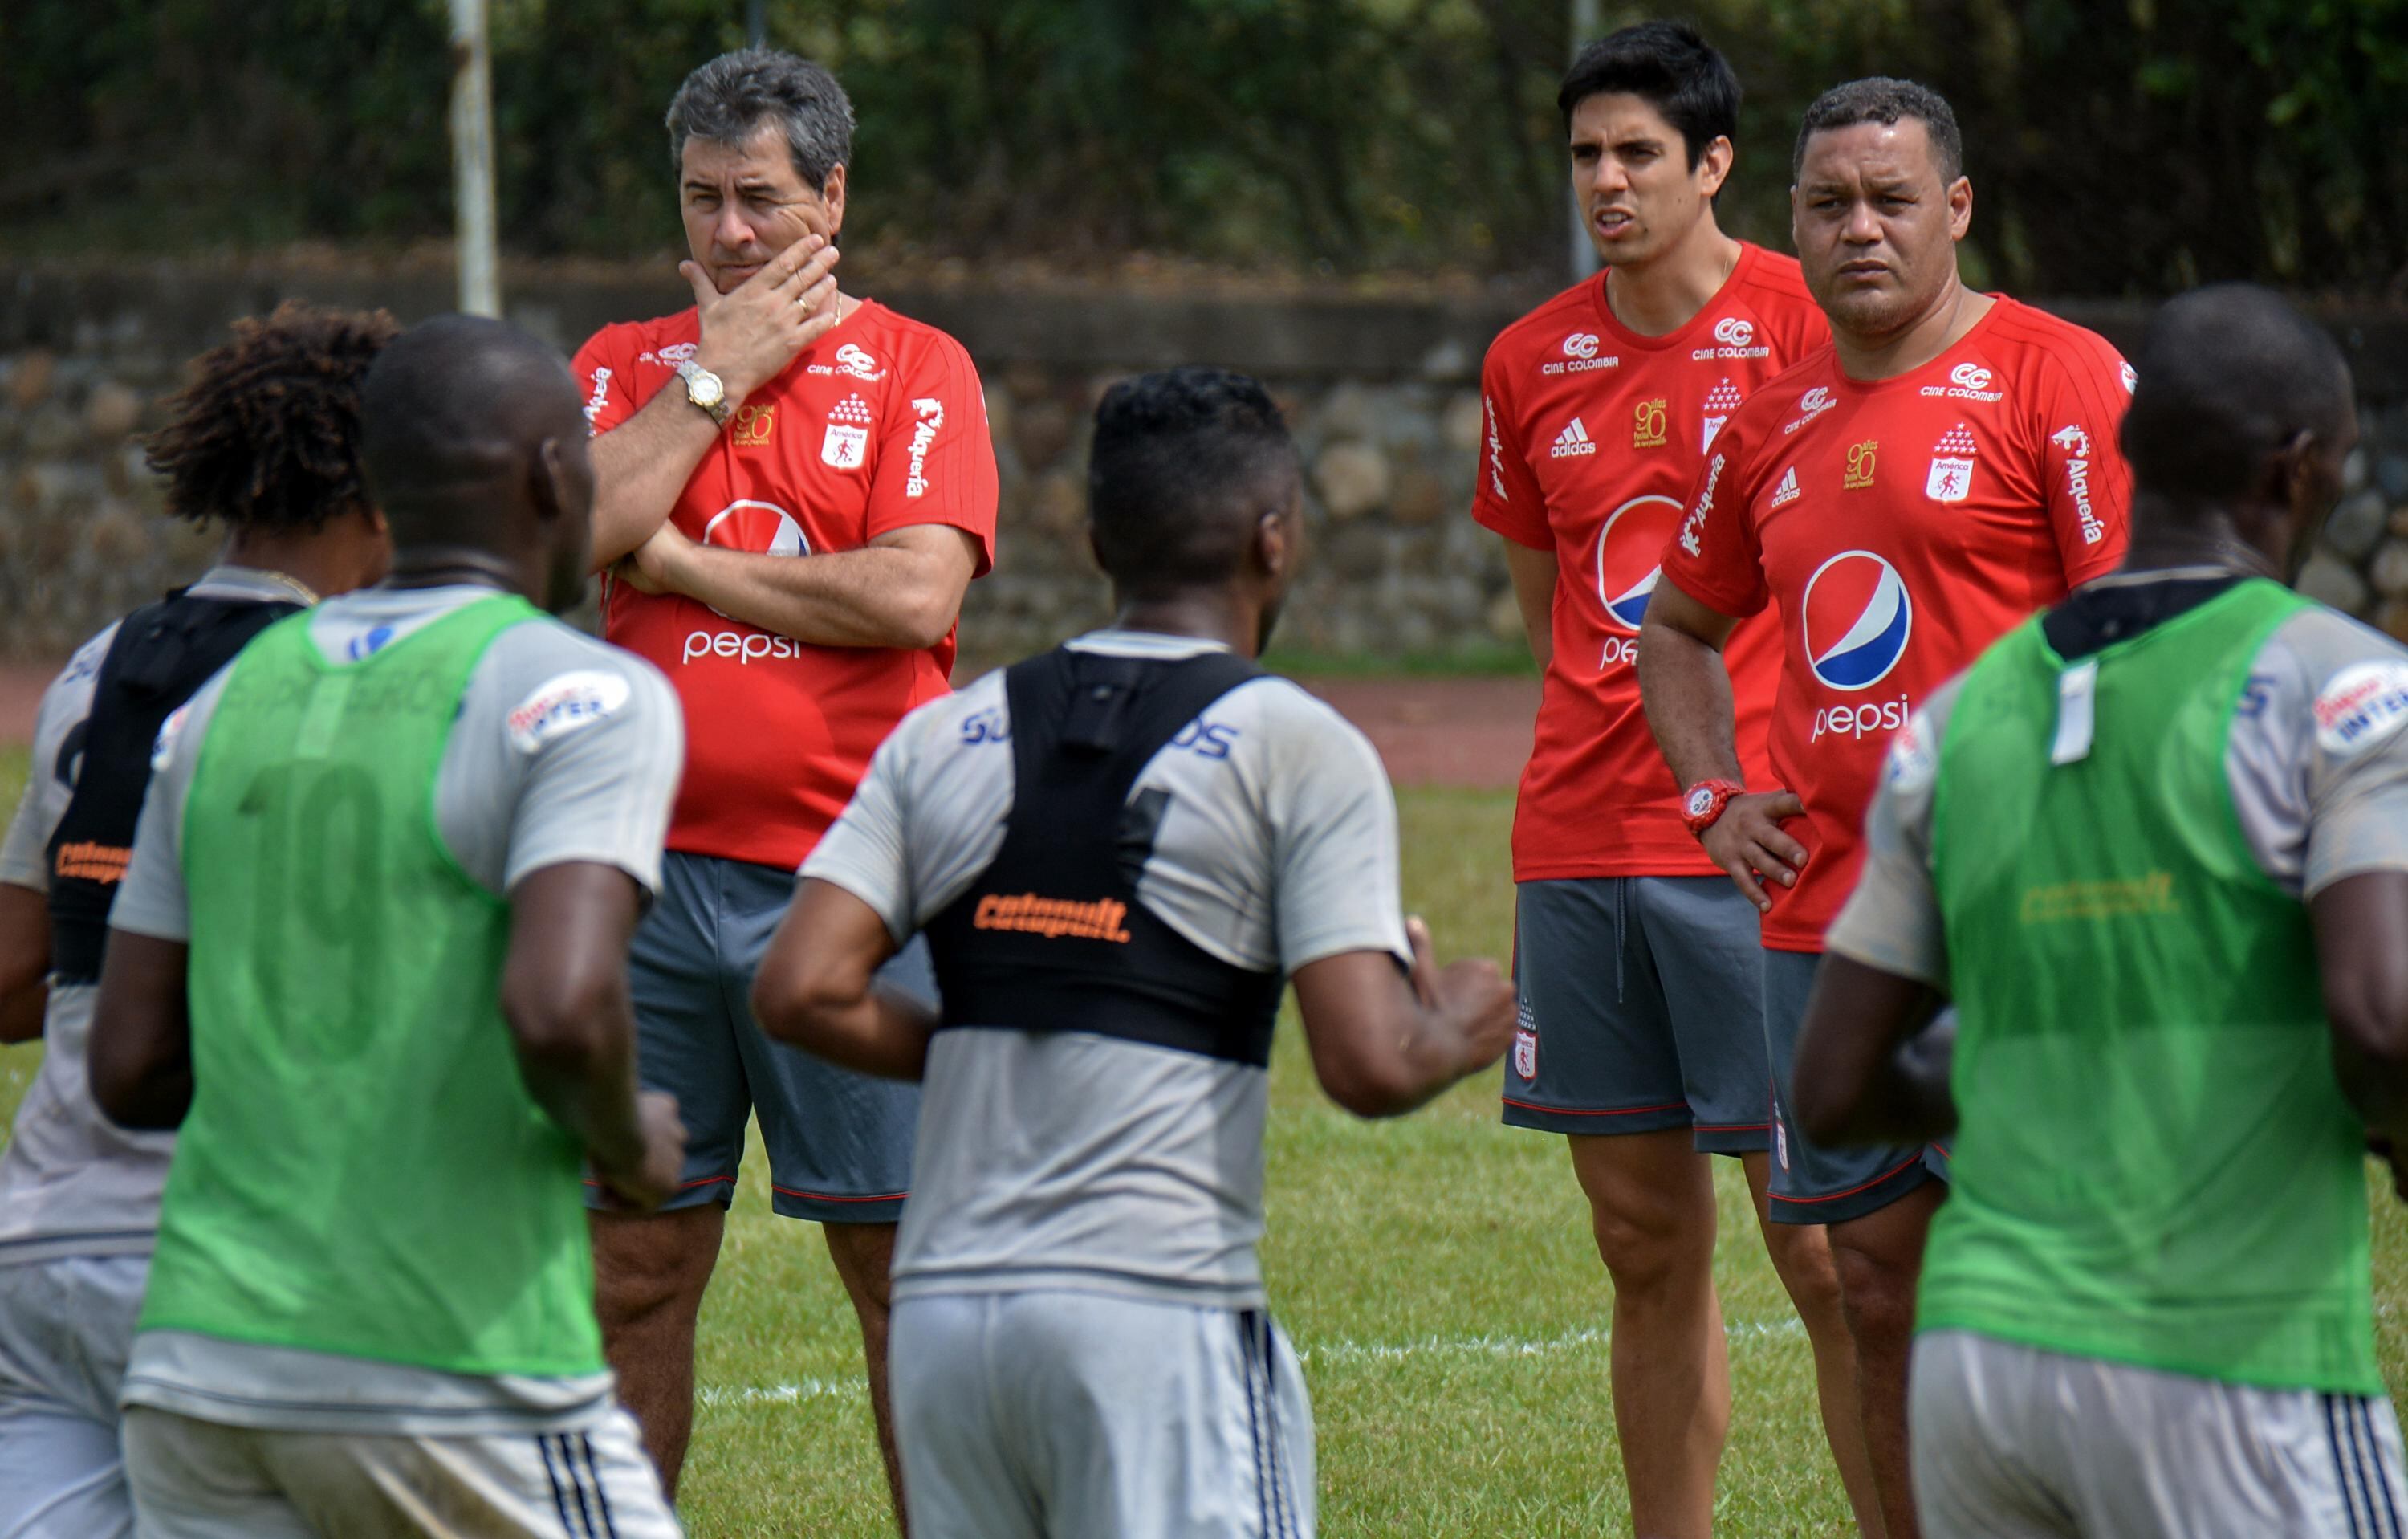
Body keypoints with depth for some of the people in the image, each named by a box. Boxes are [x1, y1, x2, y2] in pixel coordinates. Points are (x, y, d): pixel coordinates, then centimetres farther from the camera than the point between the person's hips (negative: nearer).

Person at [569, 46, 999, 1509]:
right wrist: (719, 372, -3)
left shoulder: (914, 368, 3)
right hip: (651, 876, 3)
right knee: (635, 1269, 6)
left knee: (900, 1264, 1)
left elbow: (915, 592, -12)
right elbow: (569, 534, -6)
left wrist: (683, 564, -6)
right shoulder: (629, 363, 13)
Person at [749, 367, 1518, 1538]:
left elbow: (802, 993, 3)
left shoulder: (943, 737, 12)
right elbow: (1369, 1067, -8)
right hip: (1157, 1305, -5)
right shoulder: (1299, 748, -1)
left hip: (941, 1301, 5)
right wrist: (1455, 1032, 14)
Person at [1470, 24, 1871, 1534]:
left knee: (1821, 1248, -7)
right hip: (1578, 838, 5)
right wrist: (1625, 706, 11)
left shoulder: (1804, 324, -5)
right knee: (1648, 1248, 9)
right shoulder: (1533, 361, 11)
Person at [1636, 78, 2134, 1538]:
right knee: (1878, 1284, 8)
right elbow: (1681, 624, 31)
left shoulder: (2062, 380, -5)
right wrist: (1716, 796, 15)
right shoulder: (1776, 421, 15)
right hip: (1822, 914, 6)